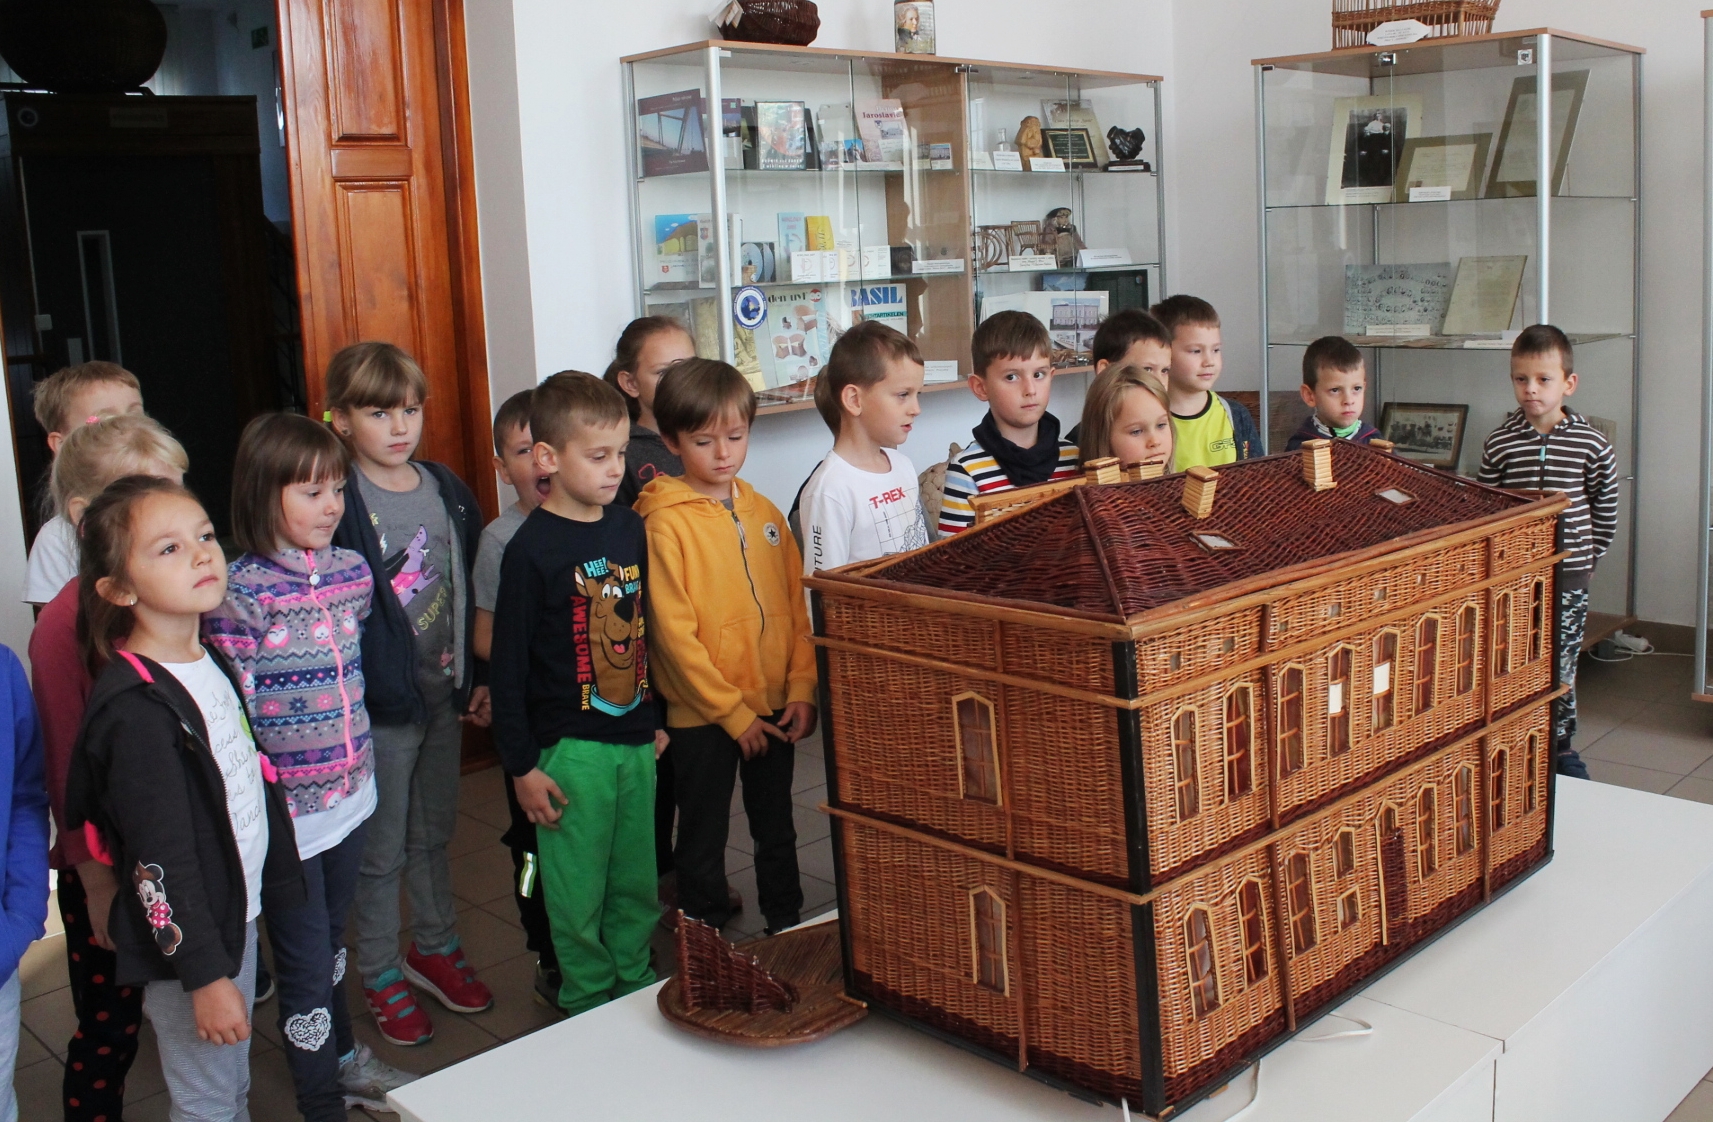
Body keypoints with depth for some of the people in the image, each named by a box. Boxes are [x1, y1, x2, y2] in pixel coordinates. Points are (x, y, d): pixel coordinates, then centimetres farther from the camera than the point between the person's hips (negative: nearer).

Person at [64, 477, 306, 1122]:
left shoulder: (211, 663, 2)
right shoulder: (135, 709, -25)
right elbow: (159, 859, -24)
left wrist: (276, 887, 18)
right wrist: (204, 973, -21)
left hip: (237, 917, 8)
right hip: (186, 943, -8)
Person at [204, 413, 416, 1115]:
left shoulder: (350, 571, 2)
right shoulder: (240, 592, -17)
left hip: (349, 793, 6)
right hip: (284, 810, -6)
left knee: (331, 936, 23)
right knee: (306, 963, 5)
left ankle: (342, 1057, 42)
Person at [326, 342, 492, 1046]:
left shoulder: (446, 491, 5)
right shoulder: (338, 505, -15)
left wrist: (475, 676, 10)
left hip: (443, 694, 6)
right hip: (377, 702, -5)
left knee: (434, 833, 20)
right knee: (381, 852, 9)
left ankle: (436, 947, 38)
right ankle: (381, 976, 25)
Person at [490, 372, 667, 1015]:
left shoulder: (631, 529, 4)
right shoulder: (532, 547, -13)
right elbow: (509, 663, -10)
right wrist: (521, 766, -10)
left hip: (635, 739, 5)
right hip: (570, 746, -5)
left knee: (637, 881, 17)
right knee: (577, 889, 7)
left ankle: (637, 984, 35)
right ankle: (588, 1005, 25)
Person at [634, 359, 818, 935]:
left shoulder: (765, 514, 5)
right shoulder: (665, 524, -11)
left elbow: (797, 606, 6)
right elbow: (674, 632, -14)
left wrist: (802, 688, -4)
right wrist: (732, 712, -13)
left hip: (775, 706, 5)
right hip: (703, 714, -5)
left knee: (777, 829, 20)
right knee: (704, 843, 10)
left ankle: (788, 928, 37)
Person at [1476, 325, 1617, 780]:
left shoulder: (1592, 444, -4)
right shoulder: (1499, 443, -4)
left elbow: (1605, 507, 7)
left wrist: (1591, 556, 7)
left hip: (1568, 574, 0)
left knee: (1561, 663, 9)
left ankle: (1562, 745, 25)